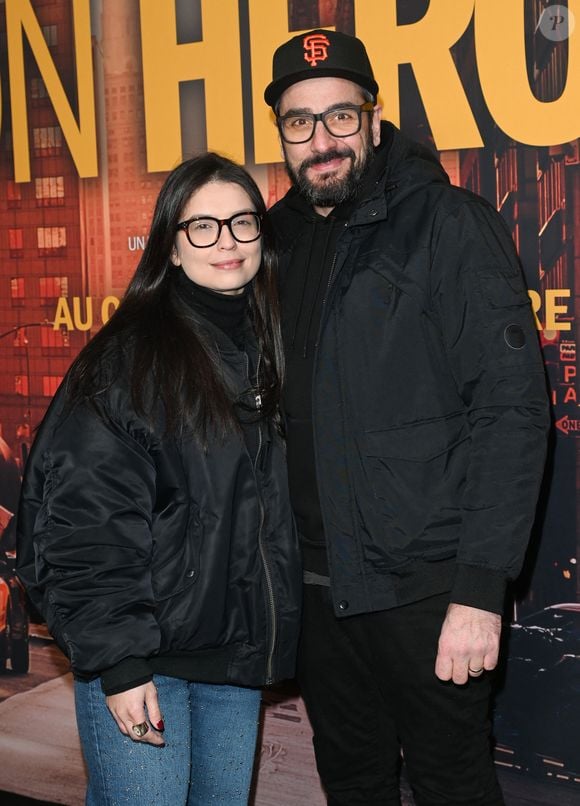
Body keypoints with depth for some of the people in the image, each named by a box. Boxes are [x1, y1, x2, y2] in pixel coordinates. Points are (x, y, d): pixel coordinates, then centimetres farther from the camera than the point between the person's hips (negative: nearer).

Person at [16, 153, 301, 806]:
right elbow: (87, 517, -16)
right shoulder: (131, 352, -12)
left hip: (236, 653, 6)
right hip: (142, 659, -6)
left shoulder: (267, 349, 8)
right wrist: (117, 662, -18)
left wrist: (279, 640, 12)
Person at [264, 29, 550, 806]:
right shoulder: (278, 238, 7)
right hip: (321, 587, 5)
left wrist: (481, 586, -21)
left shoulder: (449, 224, -10)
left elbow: (512, 407, -16)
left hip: (426, 588, -5)